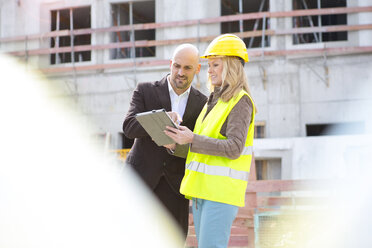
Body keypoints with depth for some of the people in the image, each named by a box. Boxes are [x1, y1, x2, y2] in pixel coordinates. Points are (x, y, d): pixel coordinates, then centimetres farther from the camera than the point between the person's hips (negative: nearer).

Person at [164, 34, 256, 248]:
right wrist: (176, 144, 4)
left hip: (223, 189, -9)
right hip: (202, 188, 9)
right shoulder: (214, 100, 20)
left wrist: (192, 139, -22)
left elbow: (234, 148, -17)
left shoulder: (240, 101, -7)